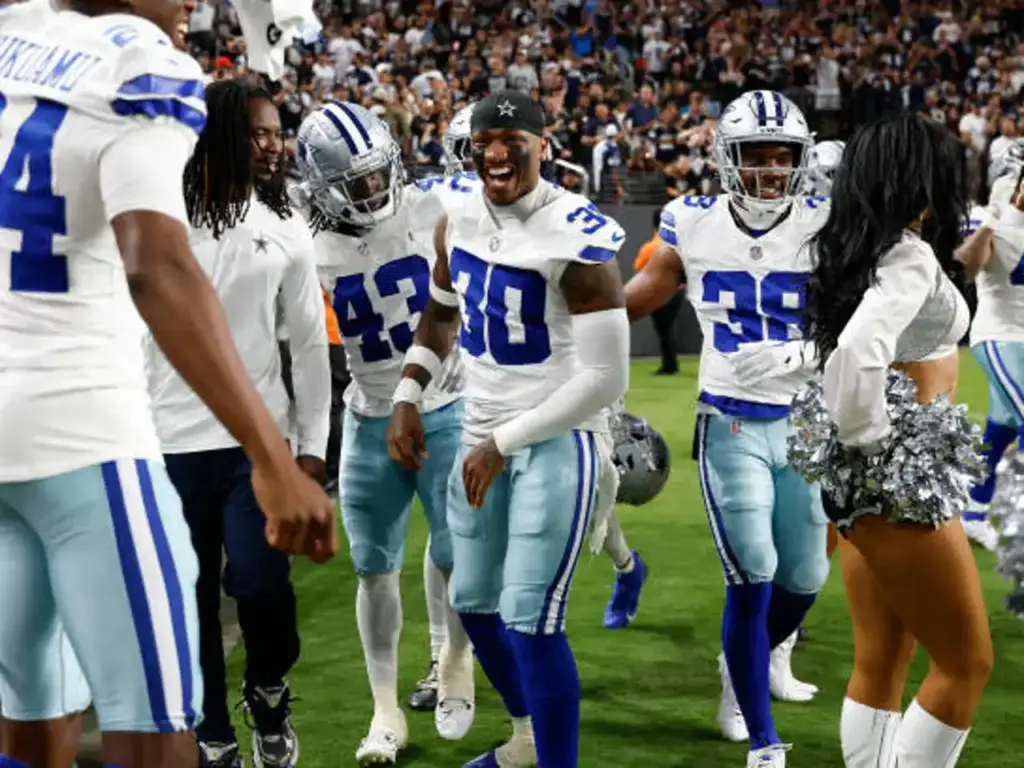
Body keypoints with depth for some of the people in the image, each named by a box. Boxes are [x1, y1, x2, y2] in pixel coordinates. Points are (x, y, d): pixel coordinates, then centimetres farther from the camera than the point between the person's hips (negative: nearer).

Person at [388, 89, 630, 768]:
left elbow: (605, 378, -19)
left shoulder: (576, 240, -19)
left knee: (530, 618, -11)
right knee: (475, 602, 18)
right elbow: (440, 316, 22)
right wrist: (408, 399, 8)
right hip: (483, 435, 8)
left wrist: (506, 443, -16)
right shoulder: (459, 221, 3)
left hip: (558, 439, -7)